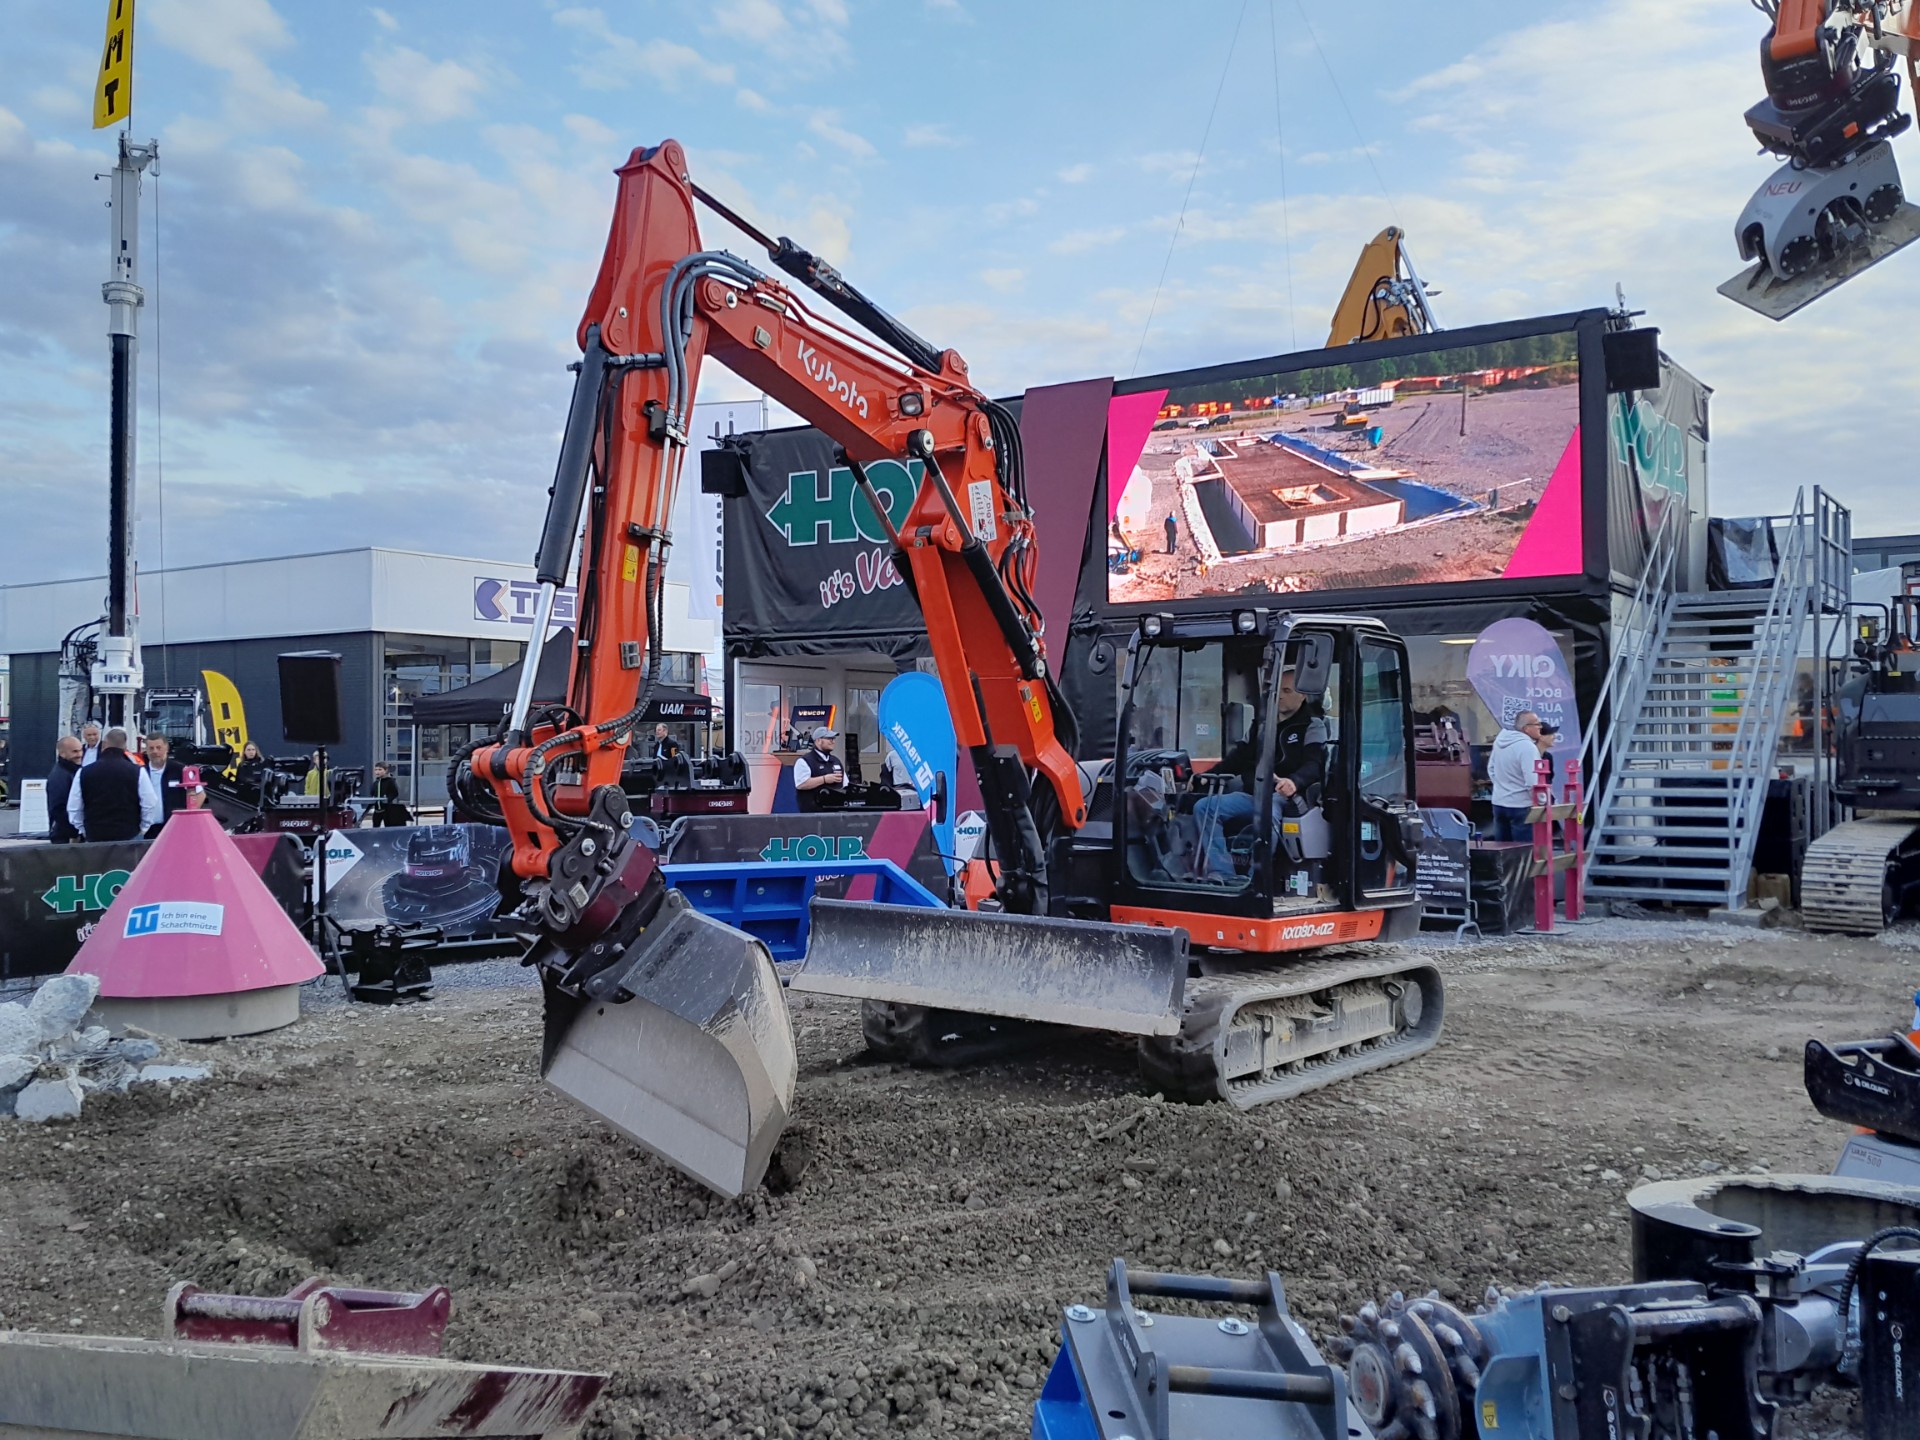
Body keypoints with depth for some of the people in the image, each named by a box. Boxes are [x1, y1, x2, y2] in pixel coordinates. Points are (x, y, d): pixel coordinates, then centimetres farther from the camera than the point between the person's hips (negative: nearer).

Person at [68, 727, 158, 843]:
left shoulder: (84, 773, 1)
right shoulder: (136, 772, -6)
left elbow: (73, 809, 6)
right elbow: (150, 805, -6)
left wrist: (85, 831, 18)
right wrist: (140, 828, 9)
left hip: (95, 838, 2)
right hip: (129, 837, -2)